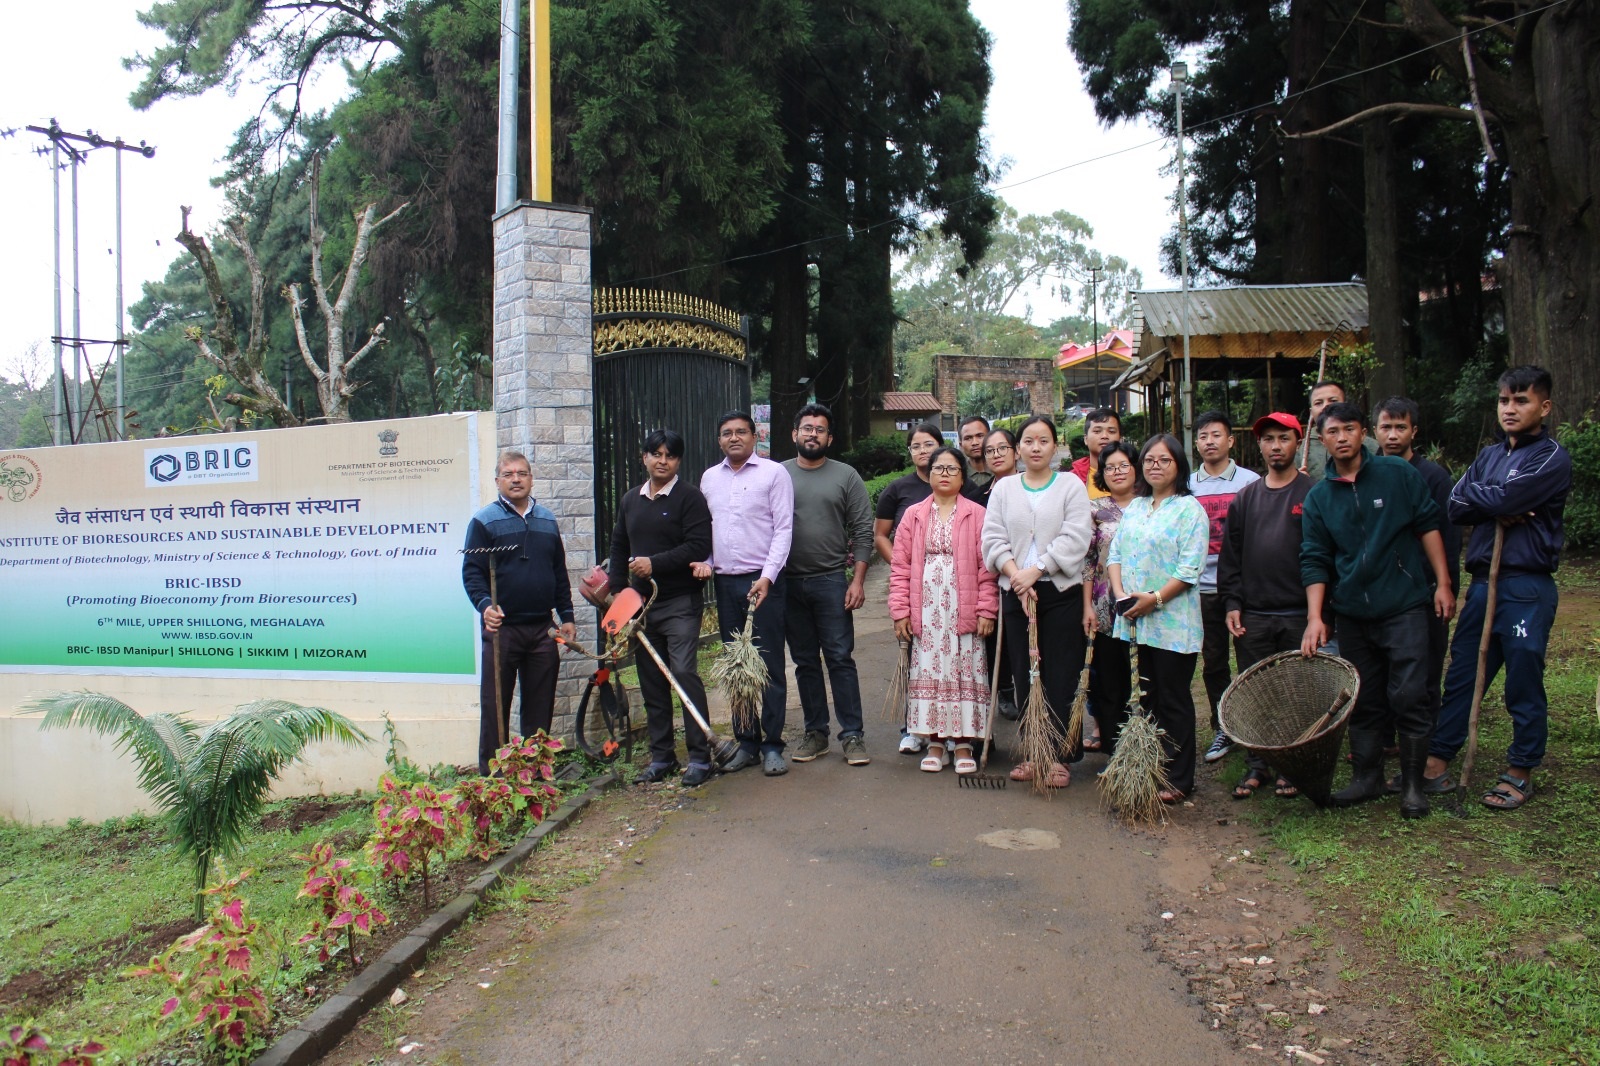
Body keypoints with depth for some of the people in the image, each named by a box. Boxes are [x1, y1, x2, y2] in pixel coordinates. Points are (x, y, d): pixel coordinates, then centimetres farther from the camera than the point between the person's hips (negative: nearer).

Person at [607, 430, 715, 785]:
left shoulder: (689, 497, -3)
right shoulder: (630, 501, 16)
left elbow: (699, 546, -14)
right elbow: (619, 549, 21)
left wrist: (655, 563, -16)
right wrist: (617, 592, 10)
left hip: (680, 603, -6)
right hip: (640, 604, 6)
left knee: (684, 672, -13)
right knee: (651, 683, 8)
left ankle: (699, 757, -6)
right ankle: (661, 756, 17)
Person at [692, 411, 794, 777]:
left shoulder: (774, 473, -2)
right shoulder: (709, 478, 14)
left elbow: (783, 529, -6)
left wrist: (767, 576, -15)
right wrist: (705, 561, 2)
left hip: (762, 581, -5)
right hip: (724, 582, 5)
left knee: (769, 665, -2)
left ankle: (772, 745, 6)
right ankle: (746, 742, 17)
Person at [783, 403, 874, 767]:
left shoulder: (846, 476, 3)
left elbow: (863, 532, 0)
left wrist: (858, 580, -8)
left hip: (831, 581, -2)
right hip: (788, 583, 2)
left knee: (840, 659, -2)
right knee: (805, 662, 10)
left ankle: (852, 735, 5)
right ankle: (815, 733, 19)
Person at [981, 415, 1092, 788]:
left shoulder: (1071, 486, 2)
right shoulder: (1003, 489, 10)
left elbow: (1074, 539, -9)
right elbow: (993, 539, 2)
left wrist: (1035, 571, -15)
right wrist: (1017, 576, -12)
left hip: (1061, 592, -3)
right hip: (1015, 592, 3)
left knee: (1061, 676, -1)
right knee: (1024, 676, 7)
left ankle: (1059, 756, 7)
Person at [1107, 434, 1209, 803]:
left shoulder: (1189, 509, -6)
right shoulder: (1134, 508, 15)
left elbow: (1190, 568, -14)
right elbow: (1115, 554, 11)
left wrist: (1155, 599, -19)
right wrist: (1120, 593, -6)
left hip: (1172, 623, -6)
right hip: (1133, 621, 6)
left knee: (1173, 701, 1)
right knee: (1145, 699, 12)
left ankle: (1178, 779, 11)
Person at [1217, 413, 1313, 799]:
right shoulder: (1245, 498, 11)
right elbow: (1230, 555, 11)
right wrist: (1231, 602, 2)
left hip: (1299, 615, -3)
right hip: (1252, 616, 3)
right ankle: (1257, 765, 17)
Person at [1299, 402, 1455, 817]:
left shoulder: (1398, 473, -1)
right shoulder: (1318, 498, 4)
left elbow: (1428, 525, 3)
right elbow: (1314, 560, 3)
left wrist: (1442, 583, -2)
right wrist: (1315, 617, -6)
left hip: (1404, 607, -3)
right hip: (1351, 613, 3)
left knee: (1408, 697, -4)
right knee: (1363, 701, 11)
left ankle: (1412, 784, 10)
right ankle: (1367, 777, 23)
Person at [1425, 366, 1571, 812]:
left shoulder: (1552, 458, -5)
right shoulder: (1490, 455, 15)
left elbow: (1506, 498, -20)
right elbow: (1455, 507, 4)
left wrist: (1474, 494, -1)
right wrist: (1499, 509, -13)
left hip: (1527, 587, -6)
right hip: (1482, 582, 6)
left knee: (1524, 684, 4)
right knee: (1461, 676, 9)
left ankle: (1520, 773, 17)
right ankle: (1436, 762, 14)